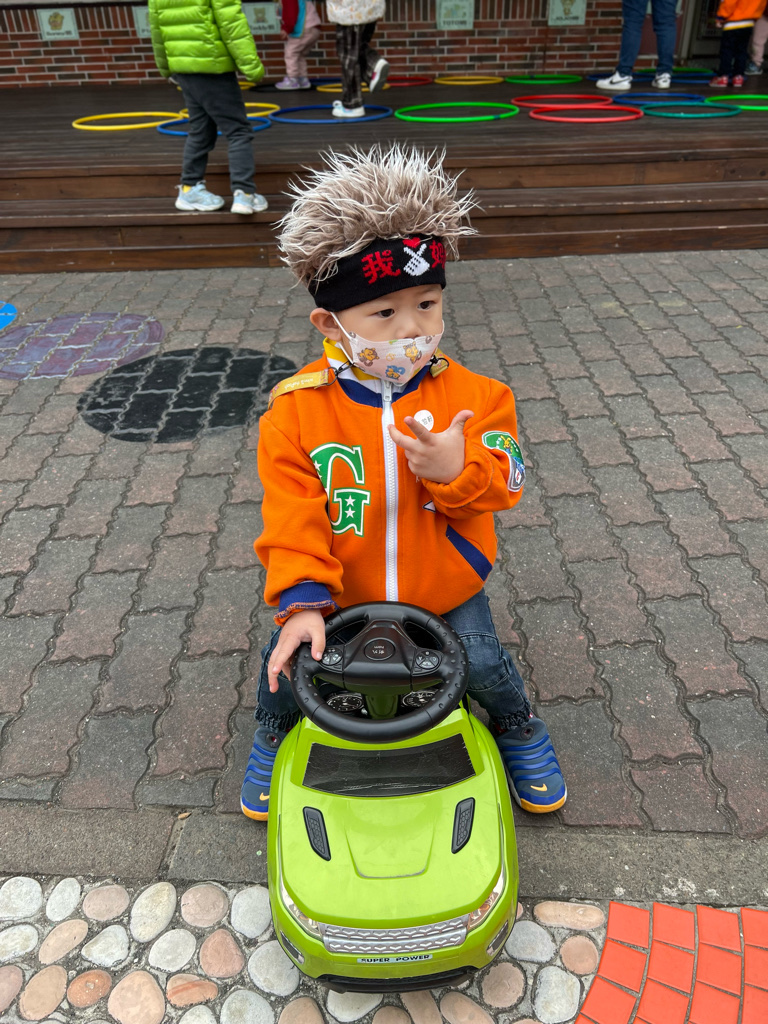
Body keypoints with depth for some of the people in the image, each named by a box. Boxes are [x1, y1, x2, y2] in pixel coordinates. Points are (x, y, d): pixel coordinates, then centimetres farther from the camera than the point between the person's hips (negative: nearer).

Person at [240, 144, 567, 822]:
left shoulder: (472, 395, -11)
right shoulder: (297, 410, -14)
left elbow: (504, 484, -10)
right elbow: (291, 519, -13)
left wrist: (458, 470, -32)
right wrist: (301, 602, -22)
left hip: (446, 590, 0)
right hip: (337, 595, 0)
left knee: (484, 663, -12)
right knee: (285, 662, -10)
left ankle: (520, 729, 27)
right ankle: (274, 738, 29)